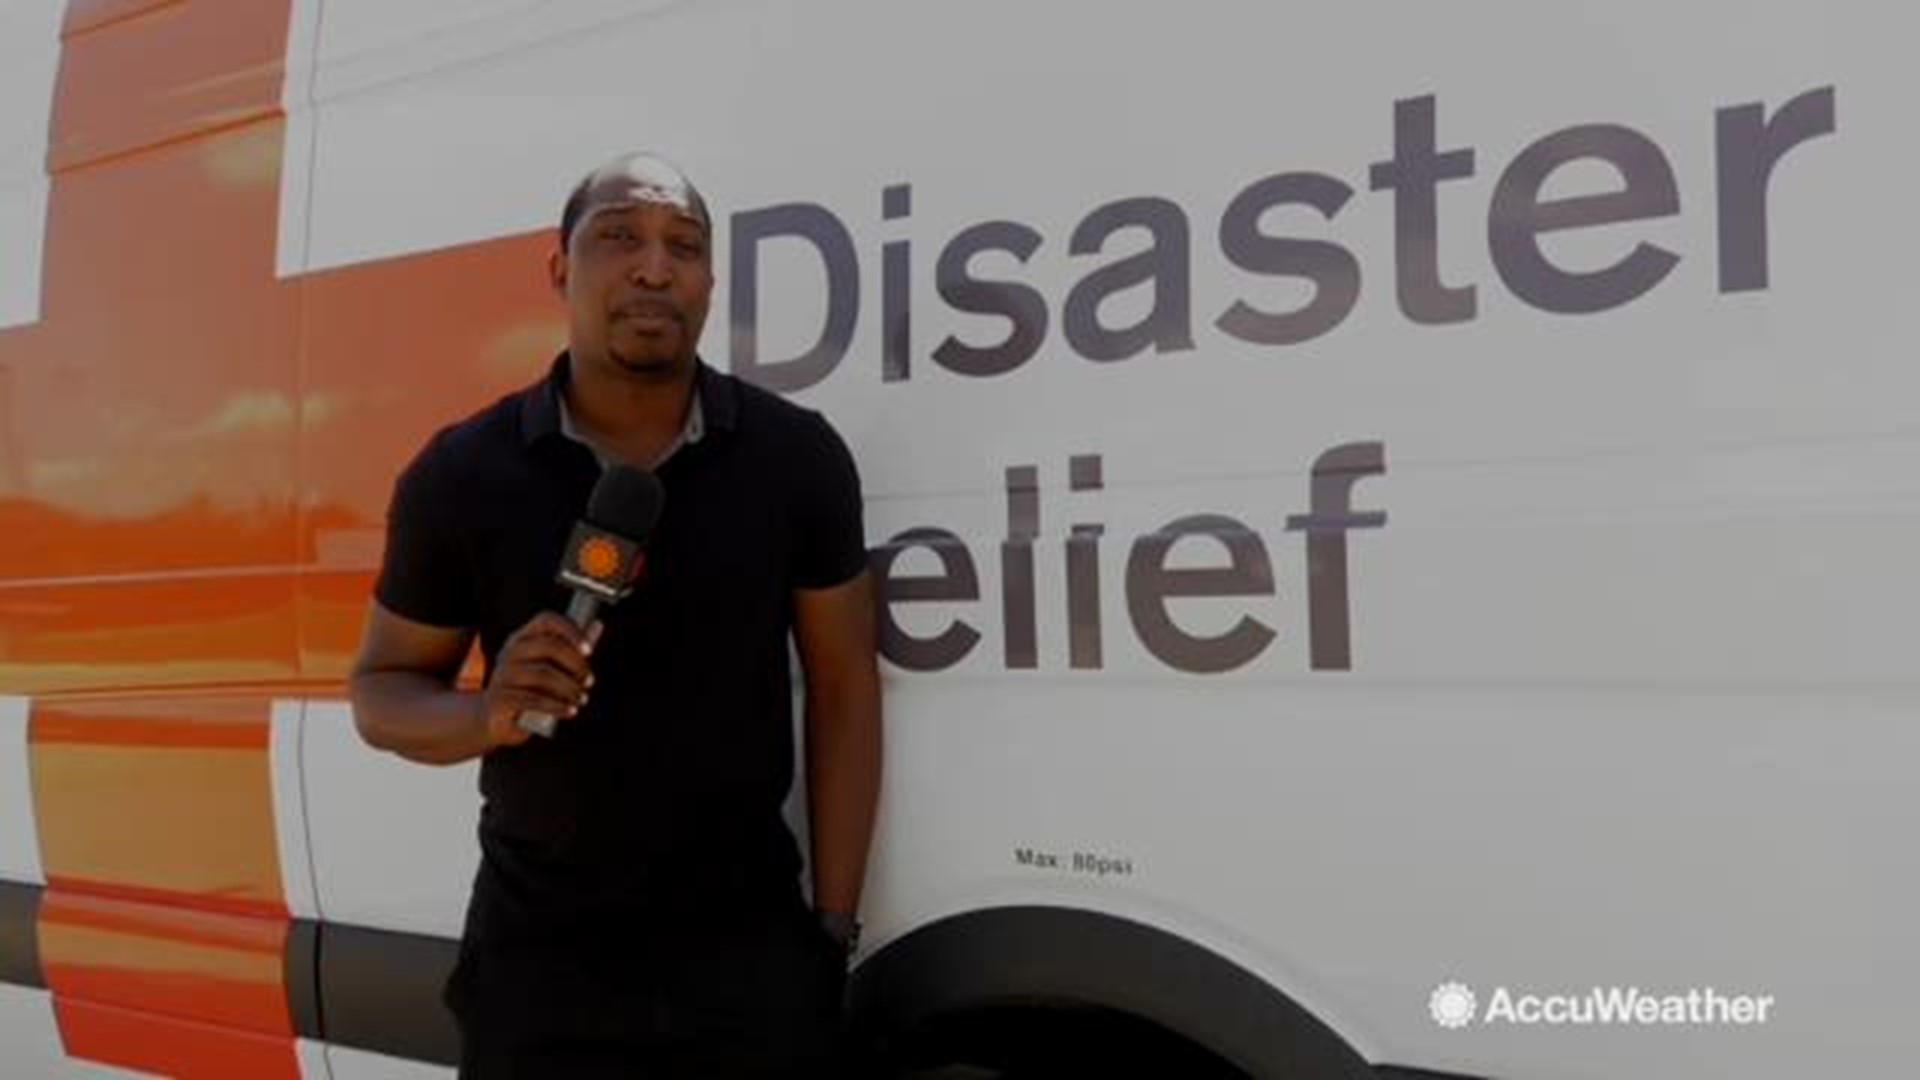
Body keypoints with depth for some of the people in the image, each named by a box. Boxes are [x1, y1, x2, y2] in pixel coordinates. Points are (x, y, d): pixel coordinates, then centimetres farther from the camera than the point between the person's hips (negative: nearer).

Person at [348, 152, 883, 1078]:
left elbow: (842, 691, 0)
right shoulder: (462, 474, -6)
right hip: (538, 960, 0)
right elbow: (381, 691, 4)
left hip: (753, 953, 0)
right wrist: (489, 715, -18)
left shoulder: (797, 458, -5)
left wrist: (832, 930, -2)